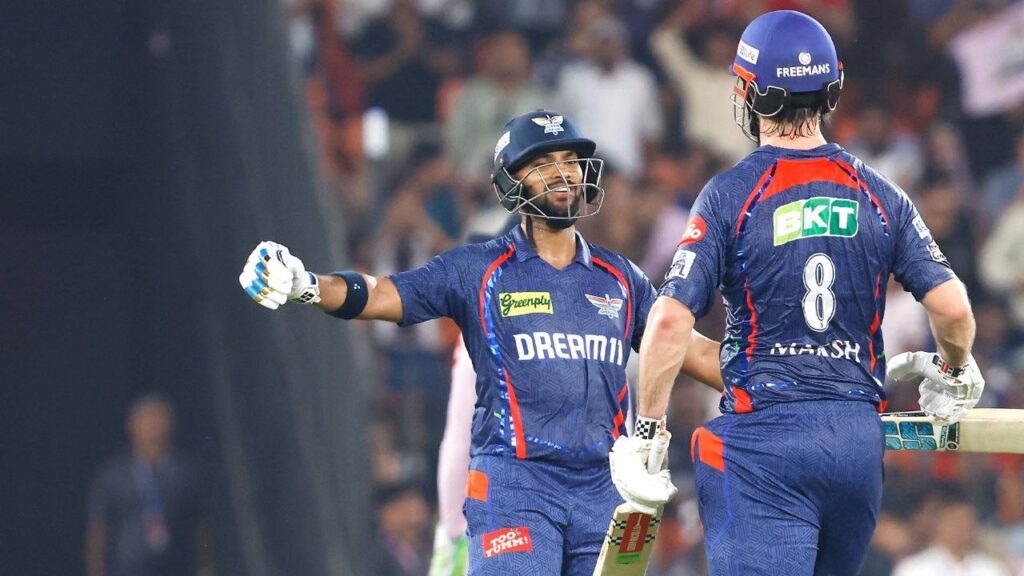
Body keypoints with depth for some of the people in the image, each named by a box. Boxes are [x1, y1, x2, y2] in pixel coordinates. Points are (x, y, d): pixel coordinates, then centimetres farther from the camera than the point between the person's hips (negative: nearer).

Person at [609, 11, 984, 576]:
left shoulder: (731, 194, -5)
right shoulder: (879, 195, 6)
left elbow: (671, 321, -12)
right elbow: (952, 308, 2)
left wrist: (645, 433, -3)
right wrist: (955, 374, 24)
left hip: (763, 434, -4)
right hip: (859, 436, 4)